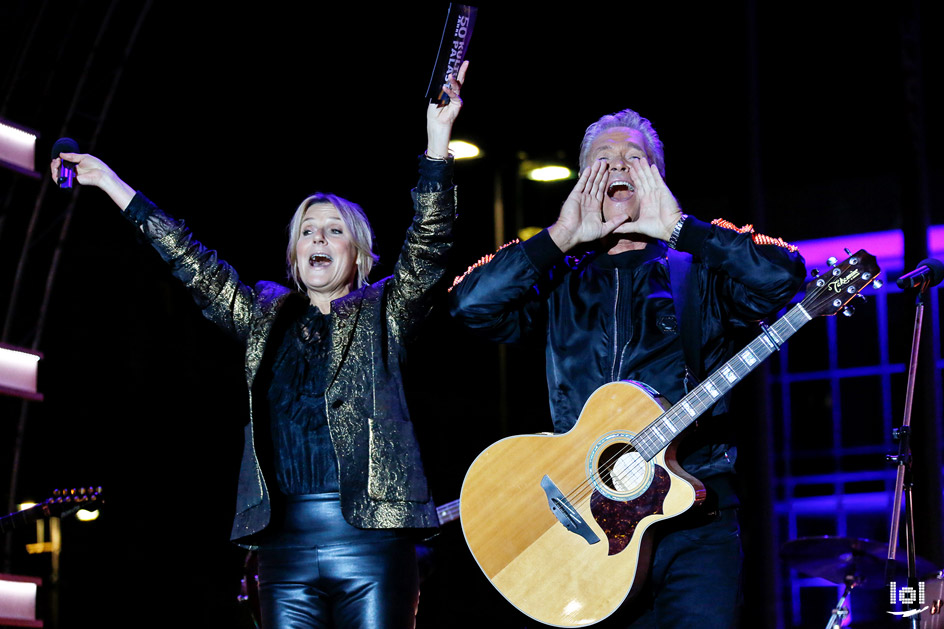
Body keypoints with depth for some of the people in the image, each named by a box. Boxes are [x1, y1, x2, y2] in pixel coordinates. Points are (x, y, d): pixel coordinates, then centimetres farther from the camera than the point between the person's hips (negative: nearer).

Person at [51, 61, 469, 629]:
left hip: (370, 540, -3)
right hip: (285, 544, 3)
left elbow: (429, 246, -5)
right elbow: (192, 262, 18)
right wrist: (108, 181, 17)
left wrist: (439, 138, -18)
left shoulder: (382, 314, 9)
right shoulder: (266, 316, 18)